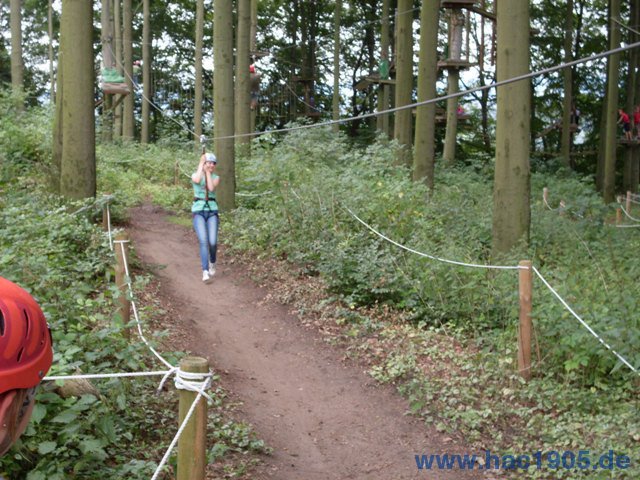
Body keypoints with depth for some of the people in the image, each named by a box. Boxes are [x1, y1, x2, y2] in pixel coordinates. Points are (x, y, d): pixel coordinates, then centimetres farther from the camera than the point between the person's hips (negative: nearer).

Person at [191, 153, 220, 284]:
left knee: (213, 242, -11)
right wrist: (201, 163, -11)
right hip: (198, 211, -2)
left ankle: (212, 263, 22)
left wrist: (208, 171, -6)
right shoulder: (195, 175, 4)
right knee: (203, 241, -19)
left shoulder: (216, 177, 9)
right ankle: (205, 272, -21)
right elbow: (197, 180, -21)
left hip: (212, 211, 2)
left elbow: (211, 187, -12)